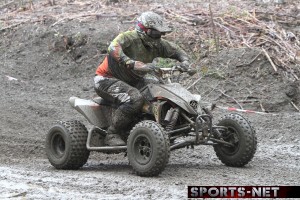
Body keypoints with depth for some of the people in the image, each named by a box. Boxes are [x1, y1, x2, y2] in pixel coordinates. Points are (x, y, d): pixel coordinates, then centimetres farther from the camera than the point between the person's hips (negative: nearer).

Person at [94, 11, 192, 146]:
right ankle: (112, 135, -24)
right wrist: (133, 64, -55)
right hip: (107, 79, -8)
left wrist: (185, 61, -9)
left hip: (131, 81, 8)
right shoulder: (129, 38, -23)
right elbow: (113, 49, -44)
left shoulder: (156, 44, 1)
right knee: (135, 99, -34)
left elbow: (175, 50, 14)